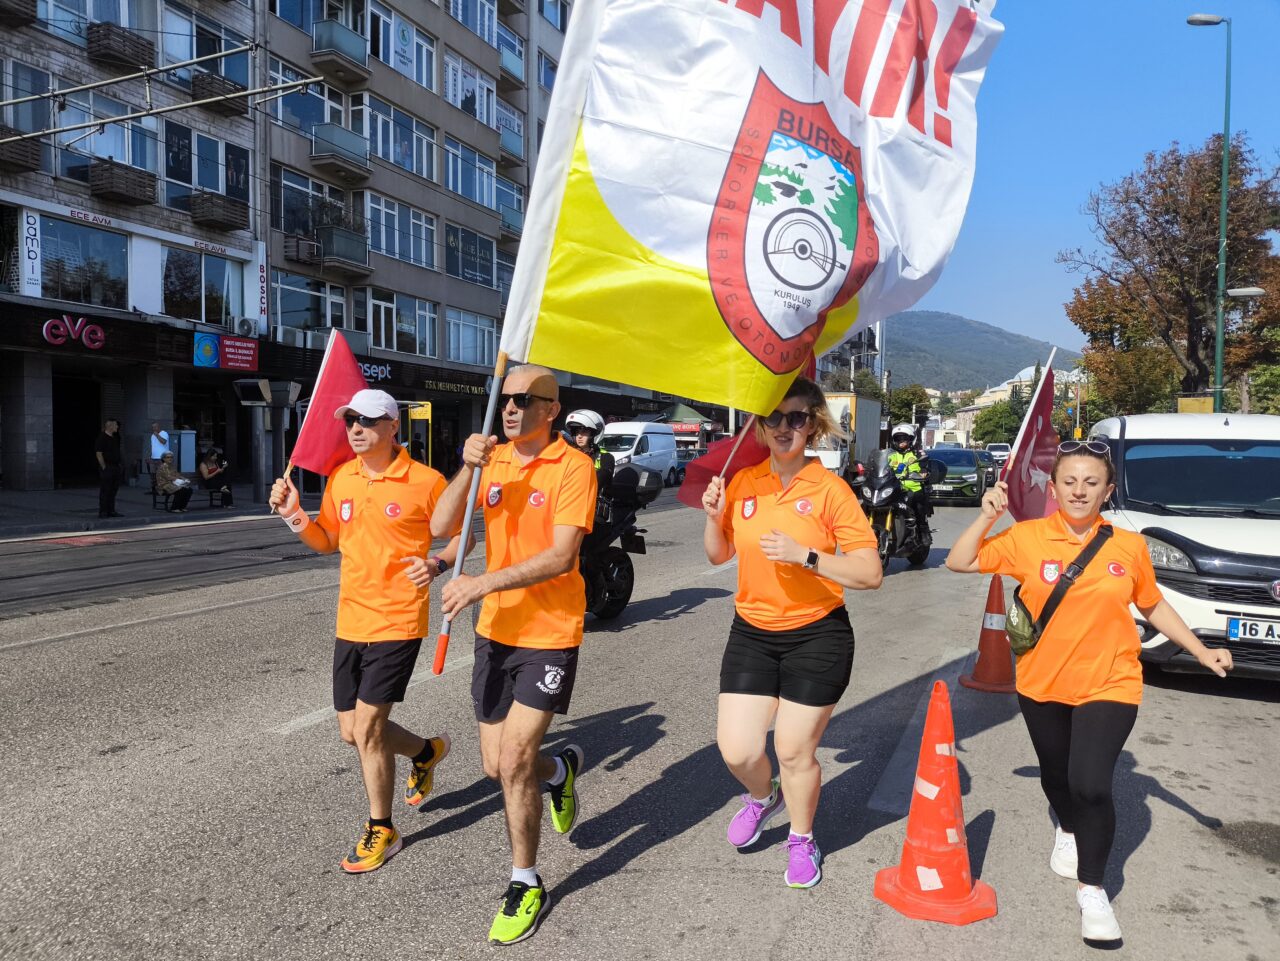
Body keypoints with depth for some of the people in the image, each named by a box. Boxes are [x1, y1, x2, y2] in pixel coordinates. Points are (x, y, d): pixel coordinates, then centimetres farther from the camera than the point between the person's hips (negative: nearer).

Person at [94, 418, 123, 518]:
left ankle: (111, 511, 17)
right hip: (107, 468, -8)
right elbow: (98, 453, -15)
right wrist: (104, 467, -17)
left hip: (115, 467, 8)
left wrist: (119, 465, 17)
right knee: (105, 490, -4)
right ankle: (103, 512, 0)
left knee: (113, 490, 11)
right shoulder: (102, 438, -11)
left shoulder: (115, 438, 15)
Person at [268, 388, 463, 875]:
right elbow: (327, 542, 16)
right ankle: (427, 751, 42)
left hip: (397, 622, -6)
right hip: (351, 621, 7)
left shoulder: (424, 481, -12)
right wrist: (294, 515, -2)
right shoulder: (341, 478, 6)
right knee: (352, 730, 13)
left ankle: (381, 831, 20)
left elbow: (460, 535, -4)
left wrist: (437, 565, -23)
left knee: (367, 730, -3)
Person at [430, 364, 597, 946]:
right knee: (496, 765, 13)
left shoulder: (573, 466, -13)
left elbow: (561, 556, -22)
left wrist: (482, 584, -28)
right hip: (495, 631, 6)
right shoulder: (493, 459, 3)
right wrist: (468, 469, -21)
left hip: (550, 635, -5)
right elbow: (440, 526, -7)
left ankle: (525, 885, 15)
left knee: (513, 762, -7)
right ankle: (562, 768, 46)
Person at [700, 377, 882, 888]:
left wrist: (805, 555, -27)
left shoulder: (830, 489, -13)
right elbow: (718, 556, 13)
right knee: (736, 749, 1)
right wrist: (714, 516, -6)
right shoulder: (743, 483, 0)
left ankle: (802, 840, 36)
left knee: (794, 749, 6)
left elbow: (870, 573, -16)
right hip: (752, 632, 4)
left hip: (816, 636, -3)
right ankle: (763, 796, 38)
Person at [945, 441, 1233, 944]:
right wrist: (988, 516, -20)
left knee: (1091, 785, -16)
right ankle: (1069, 831, 56)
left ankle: (1092, 890, 7)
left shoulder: (1129, 546, -6)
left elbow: (1153, 606, 9)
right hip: (1042, 685, 2)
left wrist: (1202, 651, 5)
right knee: (1055, 776, 21)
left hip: (1108, 687, -1)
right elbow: (959, 562, -9)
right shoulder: (1027, 538, -9)